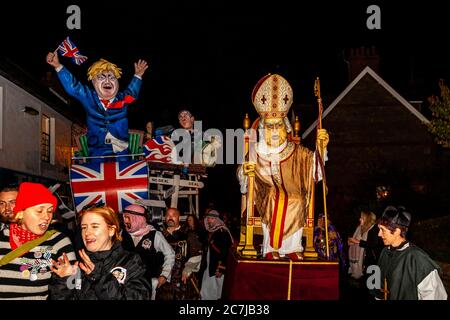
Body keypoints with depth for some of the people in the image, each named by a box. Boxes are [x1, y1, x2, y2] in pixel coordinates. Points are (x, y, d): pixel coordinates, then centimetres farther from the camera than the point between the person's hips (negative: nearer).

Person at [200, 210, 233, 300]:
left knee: (214, 289, 1)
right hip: (210, 266, 8)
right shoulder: (211, 231, 10)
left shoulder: (222, 231, -16)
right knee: (206, 288, 13)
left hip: (218, 266, -8)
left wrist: (220, 269, -22)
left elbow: (224, 251, -20)